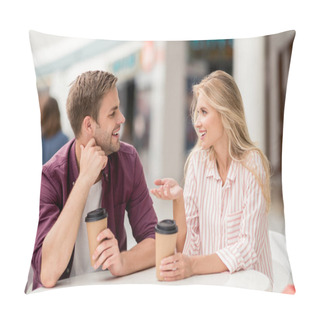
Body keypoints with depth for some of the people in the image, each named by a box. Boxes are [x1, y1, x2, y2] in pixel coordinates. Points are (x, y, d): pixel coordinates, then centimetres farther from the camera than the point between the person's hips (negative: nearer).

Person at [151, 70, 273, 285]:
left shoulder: (253, 166, -13)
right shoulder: (198, 160, -1)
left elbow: (248, 247, -17)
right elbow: (185, 241, 0)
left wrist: (195, 265, -29)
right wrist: (178, 197, -17)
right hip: (208, 280, 3)